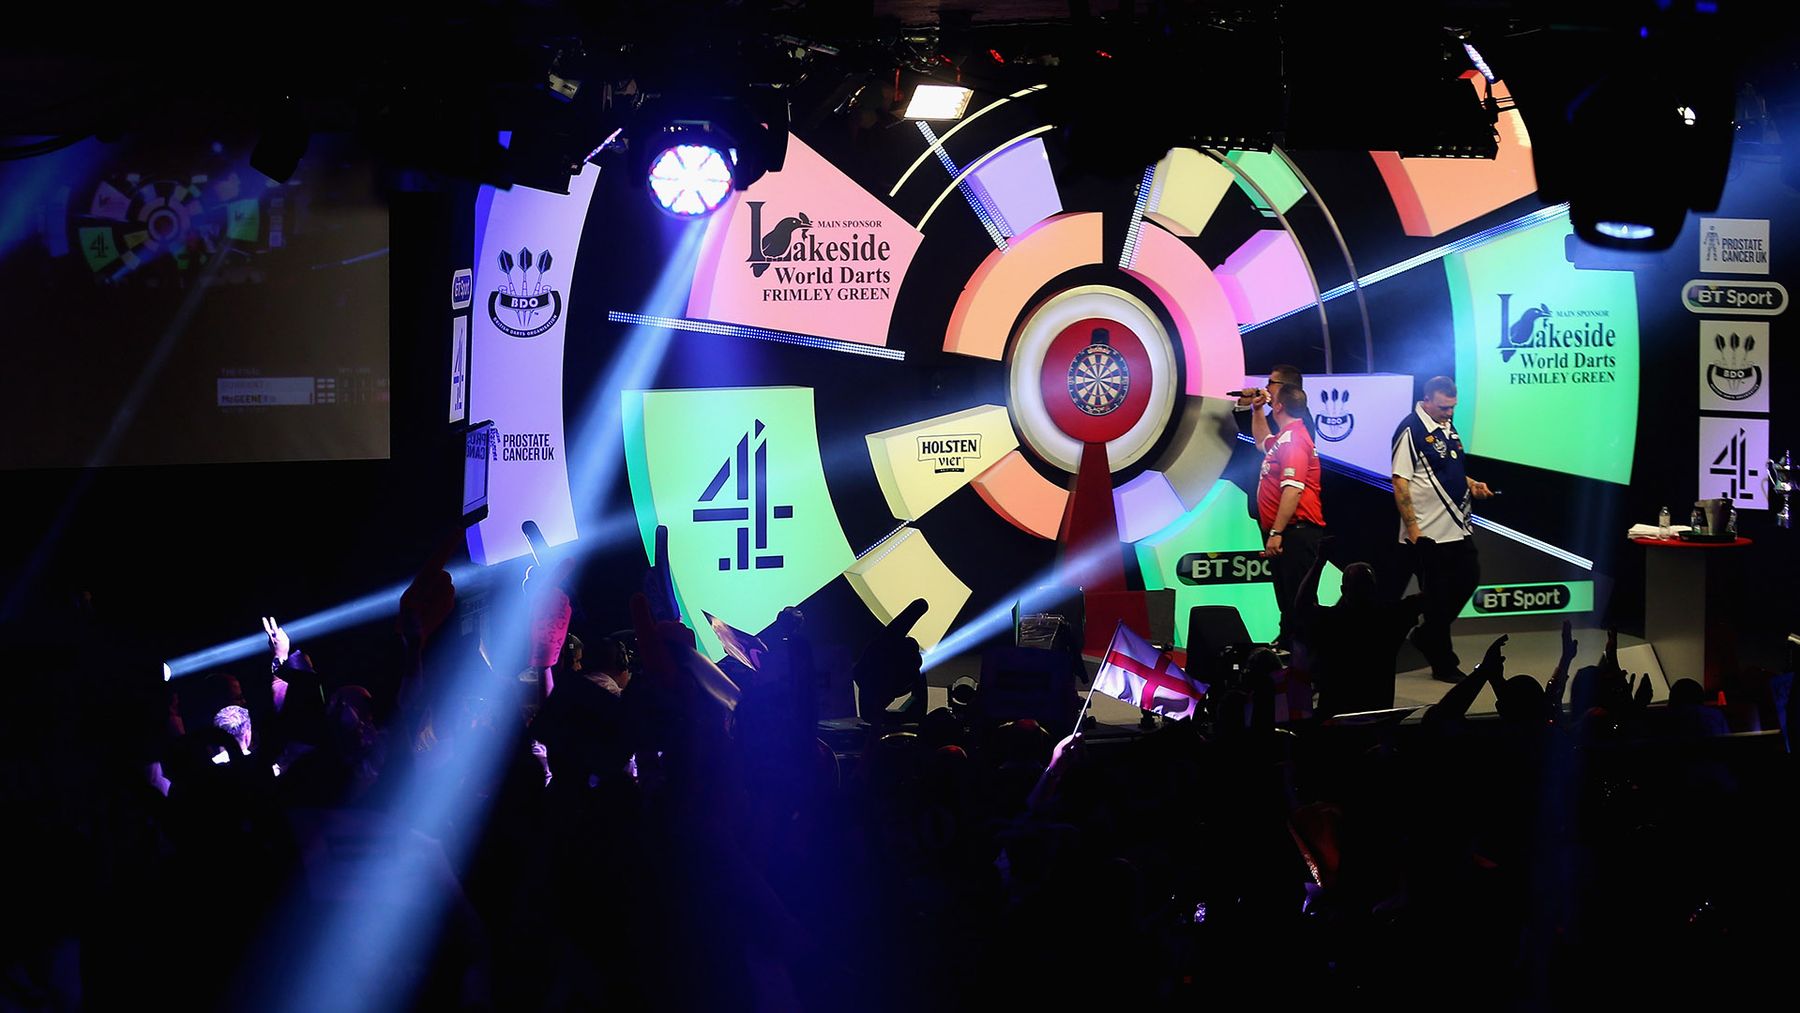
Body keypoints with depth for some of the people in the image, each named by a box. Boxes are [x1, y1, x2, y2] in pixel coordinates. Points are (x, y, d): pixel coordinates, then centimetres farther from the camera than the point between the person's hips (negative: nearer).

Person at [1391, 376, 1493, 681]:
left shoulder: (1447, 427, 13)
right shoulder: (1411, 430, -14)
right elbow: (1400, 483, -17)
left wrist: (1472, 485, 8)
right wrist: (1412, 528, -19)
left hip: (1458, 528, 9)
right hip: (1429, 534, -9)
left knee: (1469, 578, 14)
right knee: (1437, 596, 1)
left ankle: (1427, 635, 29)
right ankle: (1443, 664, 11)